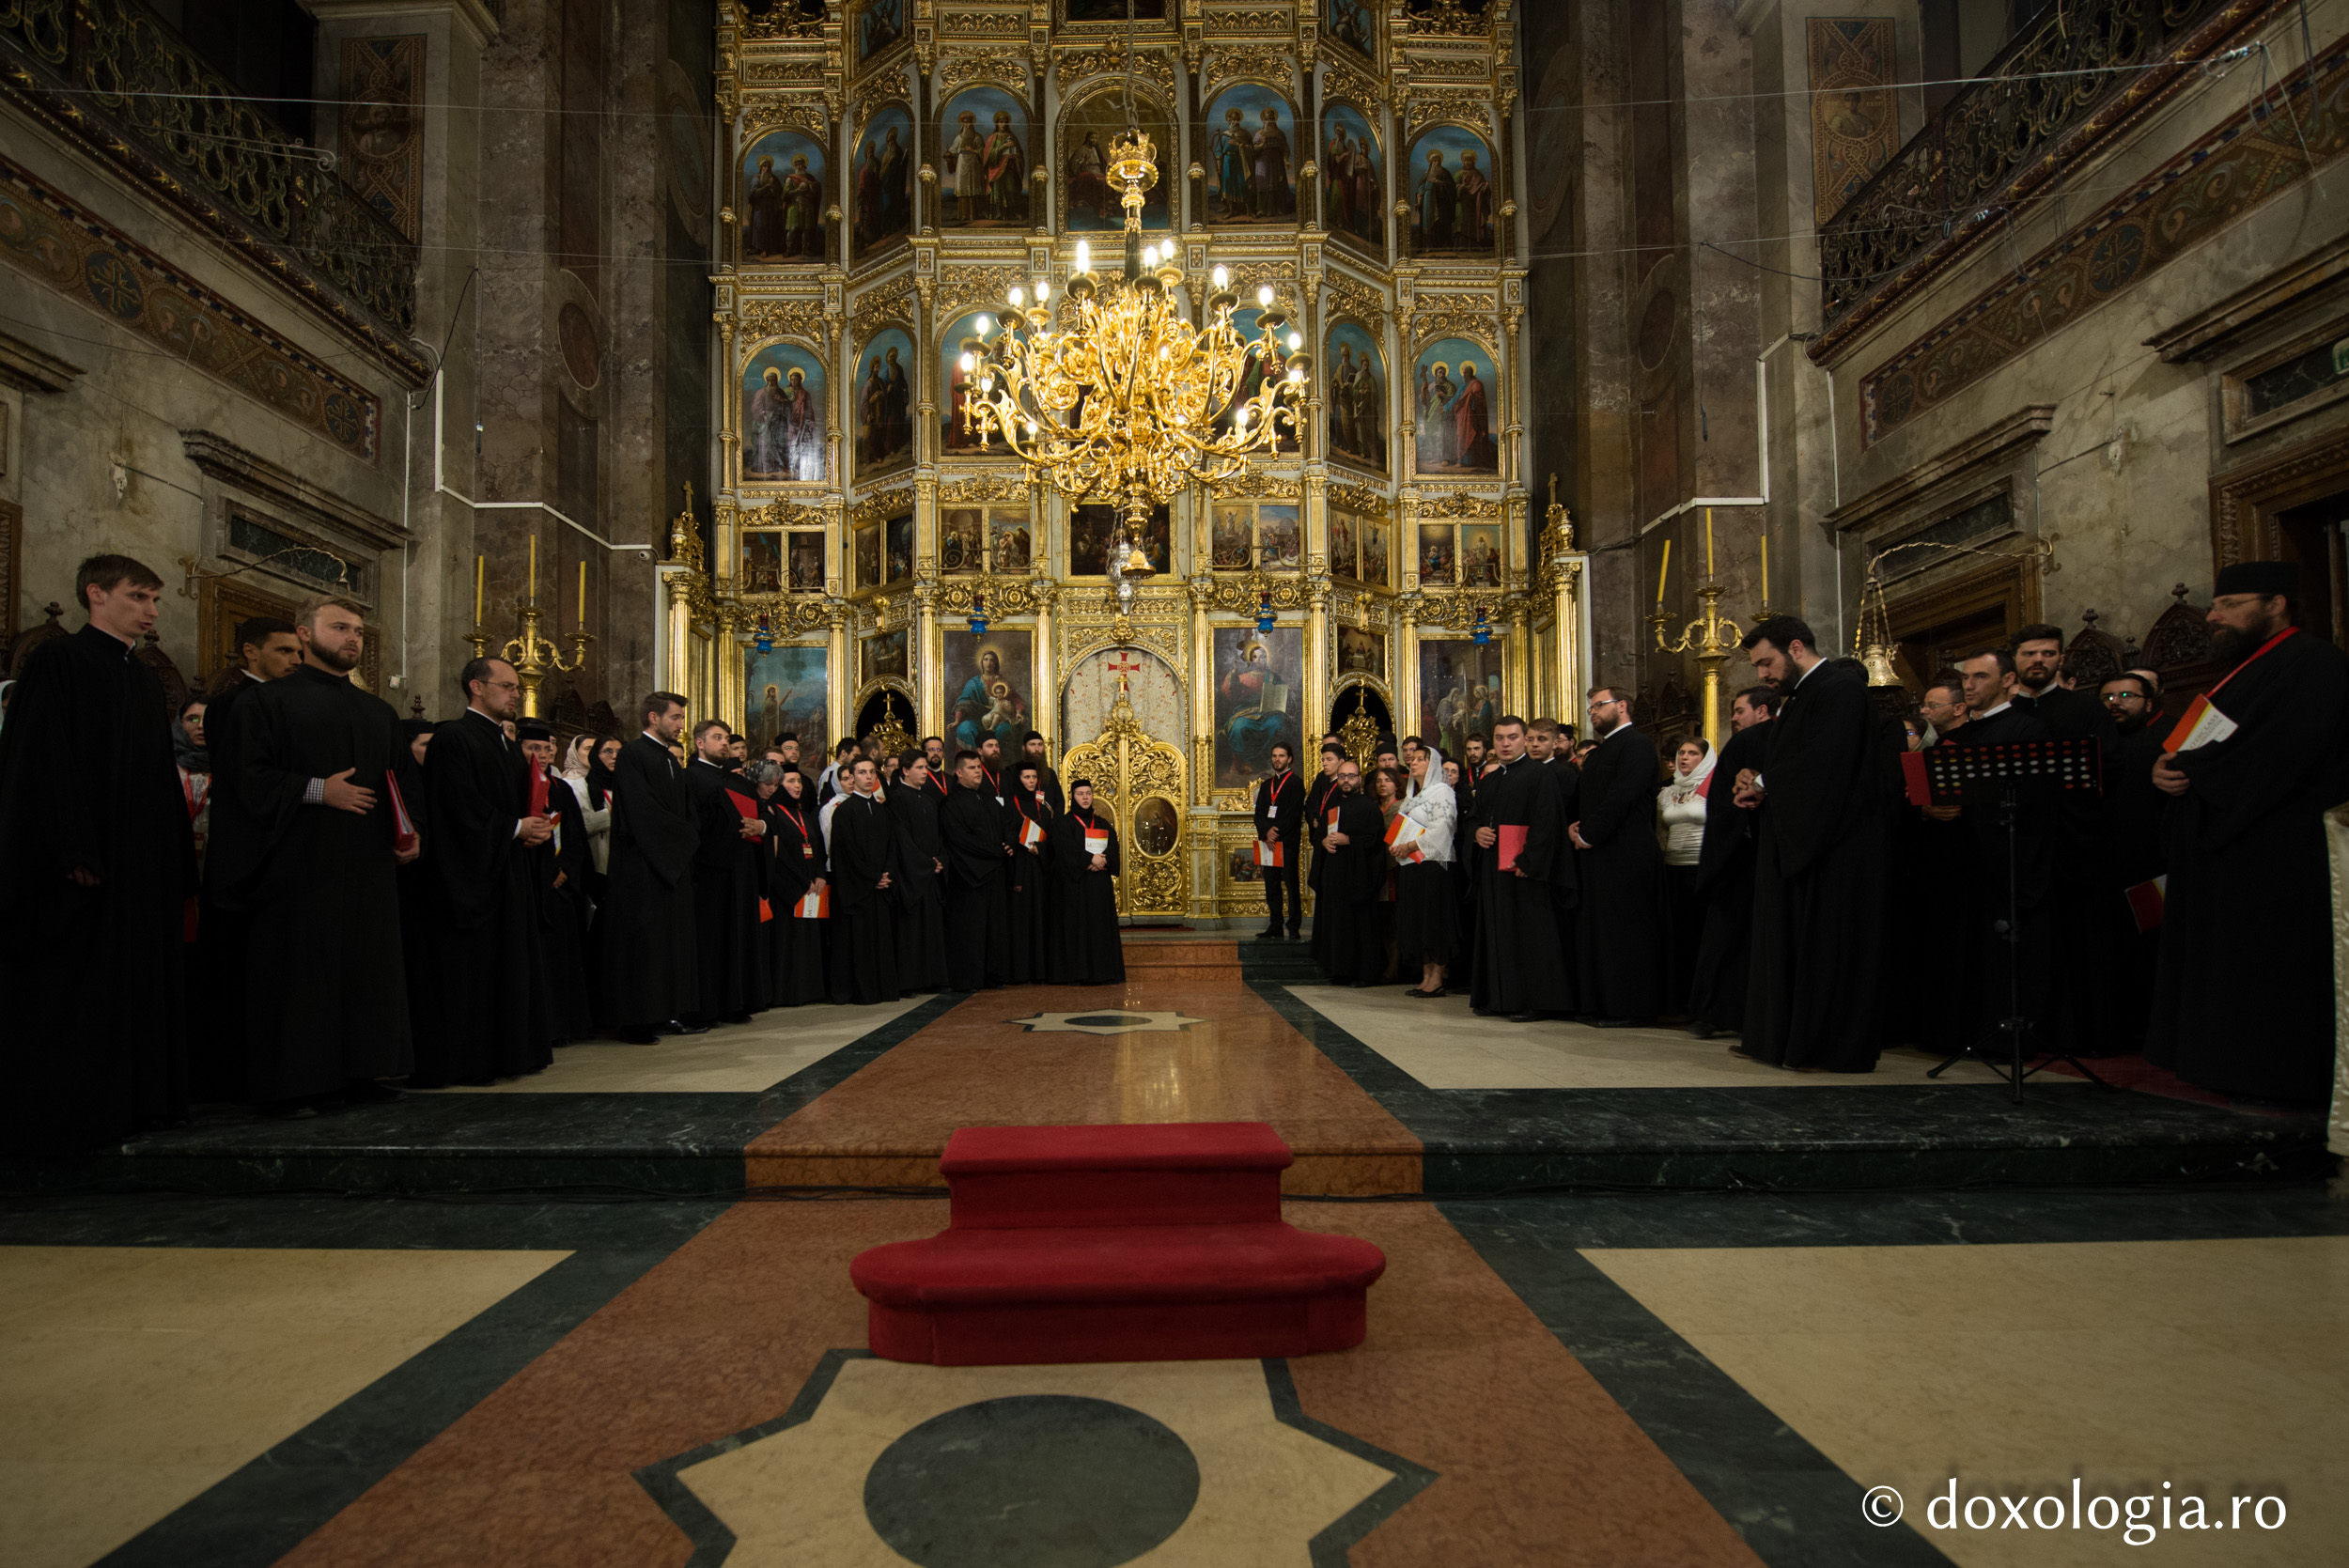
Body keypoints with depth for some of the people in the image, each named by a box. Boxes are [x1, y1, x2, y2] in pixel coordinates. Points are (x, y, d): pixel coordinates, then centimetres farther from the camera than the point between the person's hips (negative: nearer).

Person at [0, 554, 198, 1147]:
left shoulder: (147, 681, 17)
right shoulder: (58, 660, -5)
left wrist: (179, 860, 13)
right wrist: (74, 852, -21)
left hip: (144, 864, 7)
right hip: (84, 866, -7)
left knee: (140, 984, 9)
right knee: (74, 993, -2)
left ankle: (131, 1102, 16)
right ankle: (65, 1113, 7)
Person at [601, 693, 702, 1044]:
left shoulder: (673, 761, 18)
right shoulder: (631, 755, -8)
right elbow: (641, 810, -17)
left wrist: (688, 838, -1)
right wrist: (686, 836, -10)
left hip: (675, 864, 8)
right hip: (642, 865, -8)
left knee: (675, 937, 7)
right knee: (642, 939, -5)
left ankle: (670, 1012, 12)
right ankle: (635, 1020, 0)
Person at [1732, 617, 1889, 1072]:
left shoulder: (1841, 689, -12)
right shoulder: (1793, 699, 18)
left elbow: (1824, 762, -23)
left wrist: (1764, 784, -11)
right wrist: (1758, 785, -3)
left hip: (1830, 845, -10)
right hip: (1794, 841, 10)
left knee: (1827, 945, -3)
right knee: (1786, 943, 11)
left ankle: (1837, 1047, 6)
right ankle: (1781, 1038, 18)